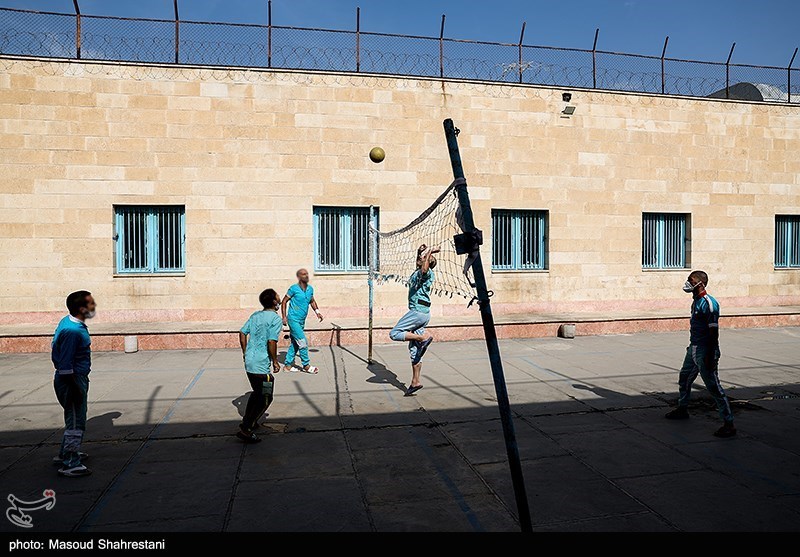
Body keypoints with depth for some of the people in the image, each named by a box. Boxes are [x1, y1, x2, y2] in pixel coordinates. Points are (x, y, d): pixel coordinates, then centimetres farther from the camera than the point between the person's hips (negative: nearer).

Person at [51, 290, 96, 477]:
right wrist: (76, 389, -20)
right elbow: (65, 365, -25)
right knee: (75, 423, 0)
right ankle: (70, 465, 10)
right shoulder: (73, 331, -26)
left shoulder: (68, 322, 6)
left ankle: (65, 454, 38)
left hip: (76, 378, 10)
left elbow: (56, 353, 16)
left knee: (74, 419, 23)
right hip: (72, 380, -10)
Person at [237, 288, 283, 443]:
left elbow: (242, 333, 11)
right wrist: (275, 361, -10)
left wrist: (245, 352, 20)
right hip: (262, 364, -8)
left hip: (249, 361, 9)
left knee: (257, 392, 26)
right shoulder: (275, 318, -14)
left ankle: (247, 421, 34)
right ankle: (245, 429, -2)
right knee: (265, 398, 1)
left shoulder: (255, 315, 10)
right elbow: (271, 341, -20)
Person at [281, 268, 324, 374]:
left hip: (302, 321, 7)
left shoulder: (310, 289, 6)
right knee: (303, 342, -9)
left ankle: (288, 365, 22)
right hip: (293, 319, -7)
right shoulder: (294, 288, -12)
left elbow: (312, 301, 23)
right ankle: (306, 365, 2)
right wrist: (284, 317, -11)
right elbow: (284, 302, -5)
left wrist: (317, 312, 9)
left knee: (295, 343, 12)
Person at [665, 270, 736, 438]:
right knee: (684, 378, 23)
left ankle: (729, 424, -1)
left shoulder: (709, 303, -20)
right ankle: (682, 409, 41)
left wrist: (710, 356, -22)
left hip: (705, 350, -10)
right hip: (694, 348, 10)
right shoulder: (696, 301, 10)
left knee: (713, 386, -7)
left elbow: (714, 332, -21)